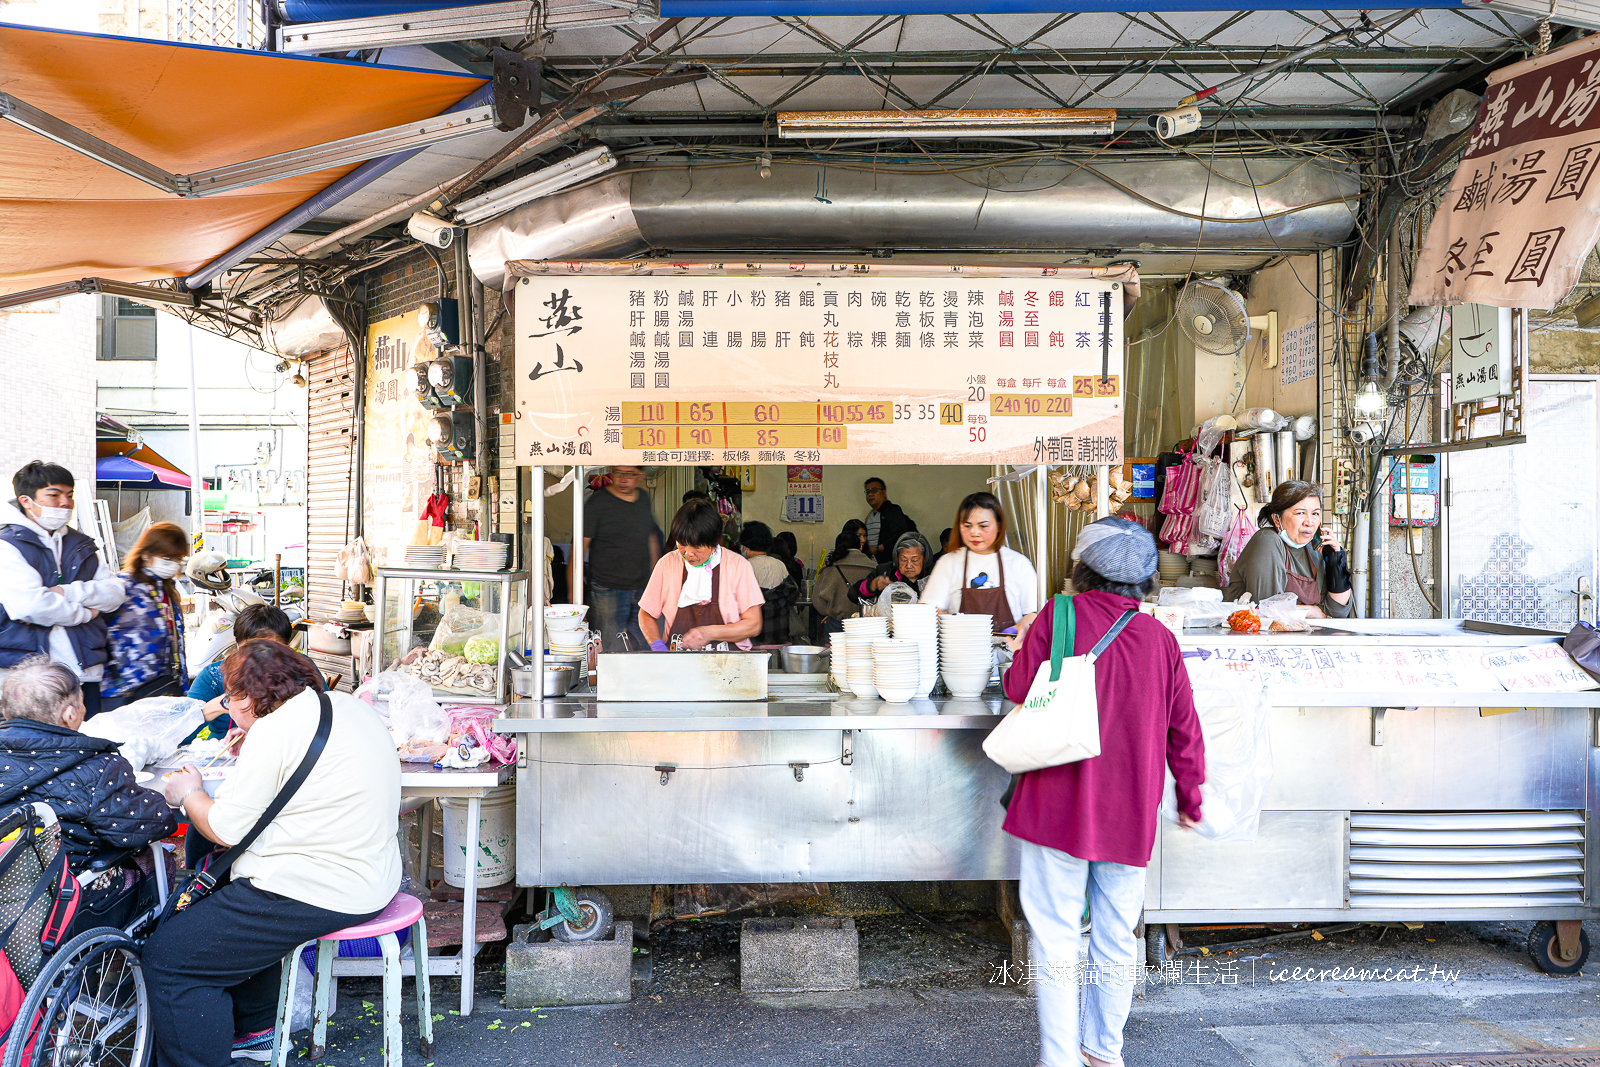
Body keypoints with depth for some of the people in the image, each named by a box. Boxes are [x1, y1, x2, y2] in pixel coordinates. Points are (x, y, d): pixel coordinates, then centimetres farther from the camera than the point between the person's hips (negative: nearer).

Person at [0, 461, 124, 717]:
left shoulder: (81, 546, 17)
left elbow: (115, 592, 6)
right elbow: (29, 605, -18)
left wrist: (67, 592, -10)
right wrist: (84, 613, -5)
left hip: (87, 674, 6)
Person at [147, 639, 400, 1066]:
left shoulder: (276, 730, -18)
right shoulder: (346, 705, 9)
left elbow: (225, 830, -13)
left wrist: (188, 794, 5)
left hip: (318, 894, -10)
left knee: (167, 955, -2)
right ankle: (255, 1030, 40)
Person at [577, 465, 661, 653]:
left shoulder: (644, 499, 9)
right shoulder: (596, 503, -9)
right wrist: (574, 591, -18)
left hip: (643, 590, 5)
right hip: (608, 590, -5)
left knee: (639, 647, 8)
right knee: (609, 653, -6)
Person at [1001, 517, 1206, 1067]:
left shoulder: (1056, 619, -8)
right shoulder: (1160, 637, 1)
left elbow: (1019, 688, 3)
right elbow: (1183, 727, 8)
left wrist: (1024, 644, 23)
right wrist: (1190, 795, 22)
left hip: (1060, 804, -3)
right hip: (1130, 811, 4)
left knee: (1056, 935, 3)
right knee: (1117, 935, 15)